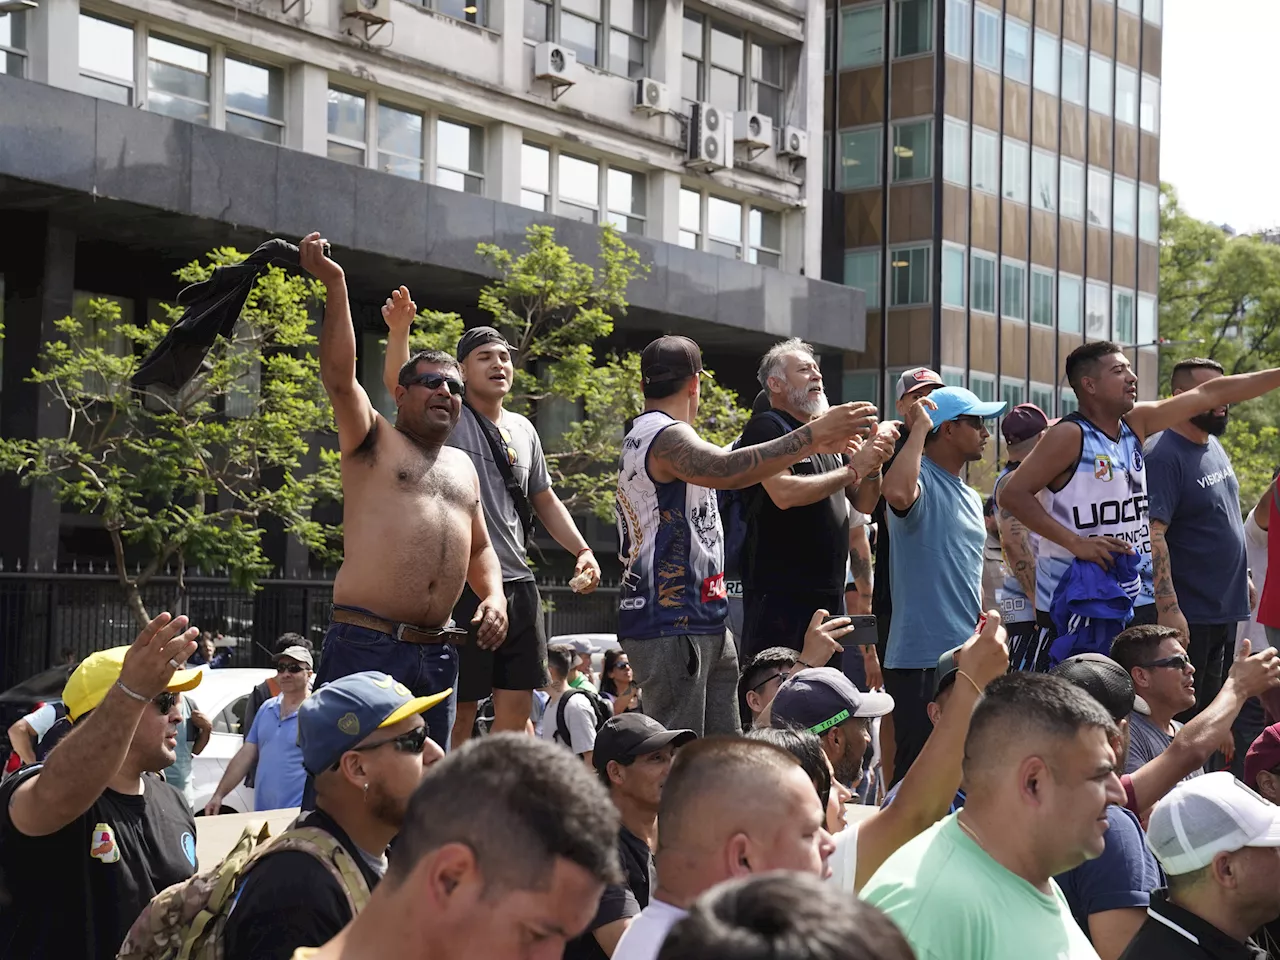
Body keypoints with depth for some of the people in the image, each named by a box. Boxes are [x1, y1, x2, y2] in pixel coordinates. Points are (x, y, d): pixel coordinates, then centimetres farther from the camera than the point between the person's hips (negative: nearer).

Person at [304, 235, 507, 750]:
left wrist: (493, 597, 10)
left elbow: (480, 548, 30)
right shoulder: (374, 441, 6)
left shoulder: (463, 466, 24)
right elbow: (339, 376, -11)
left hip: (437, 653, 7)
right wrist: (334, 284, -18)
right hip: (365, 645, -6)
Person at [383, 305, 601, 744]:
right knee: (459, 708, -4)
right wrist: (398, 329, -38)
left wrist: (582, 550, 14)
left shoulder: (523, 429, 16)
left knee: (517, 706, 6)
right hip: (462, 582, -6)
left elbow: (544, 500, 26)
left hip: (518, 583, 6)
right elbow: (398, 382, -20)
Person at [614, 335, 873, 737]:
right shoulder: (665, 437, -15)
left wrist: (812, 444, 27)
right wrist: (813, 435, -34)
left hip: (702, 621, 11)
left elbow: (718, 463, 28)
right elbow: (726, 471, -34)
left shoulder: (645, 435, 18)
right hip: (670, 624, -11)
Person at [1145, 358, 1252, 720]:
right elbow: (1152, 535, -24)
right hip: (1188, 615, -9)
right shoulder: (1163, 456, -17)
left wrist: (1242, 577, 21)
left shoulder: (1214, 446, 11)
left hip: (1226, 609, 9)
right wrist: (1168, 608, -30)